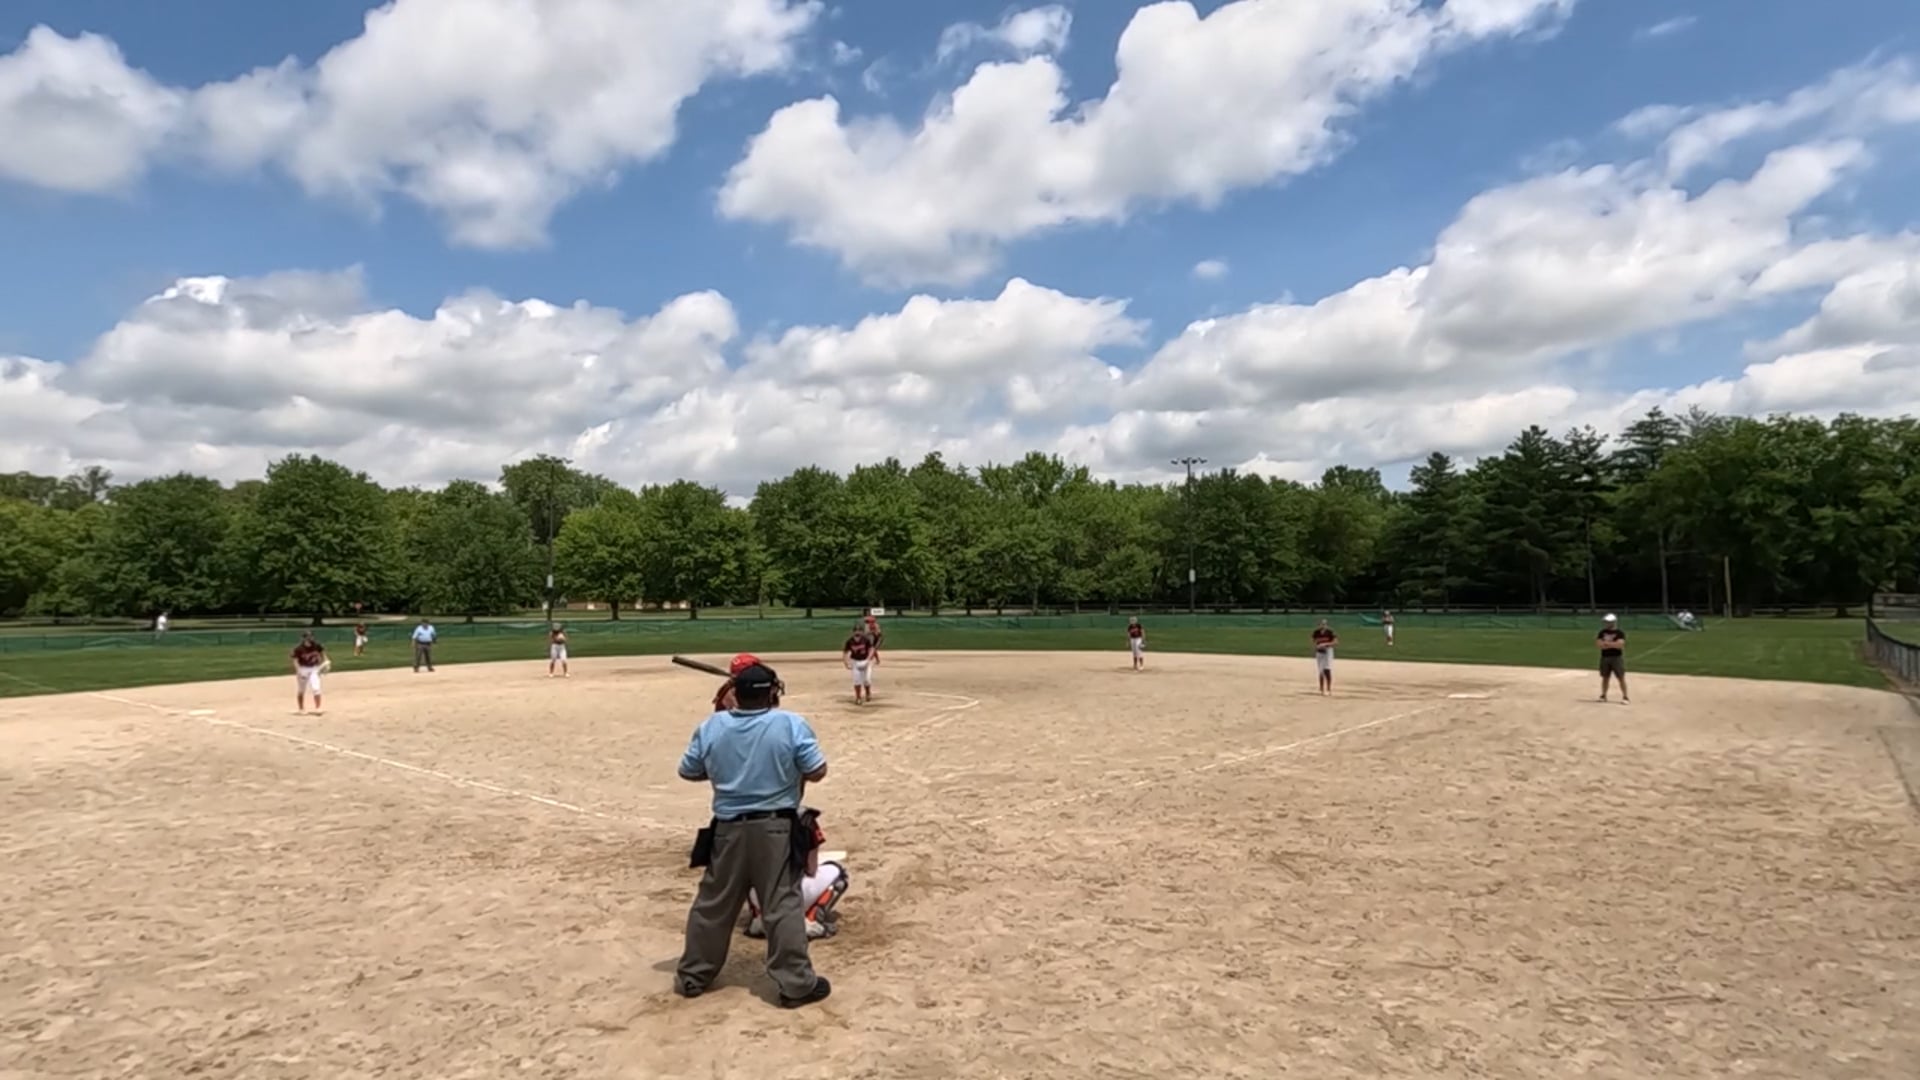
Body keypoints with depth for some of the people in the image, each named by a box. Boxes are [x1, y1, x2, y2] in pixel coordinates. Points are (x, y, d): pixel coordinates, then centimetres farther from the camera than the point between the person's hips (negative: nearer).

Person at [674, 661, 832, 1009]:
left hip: (727, 830, 3)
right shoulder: (792, 724, -12)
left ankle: (692, 976, 30)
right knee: (782, 905, 4)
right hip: (776, 829, -3)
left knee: (713, 904, 16)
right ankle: (796, 983, 9)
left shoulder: (710, 727, -3)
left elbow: (688, 772, 8)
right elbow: (817, 773, -11)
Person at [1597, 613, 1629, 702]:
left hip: (1617, 657, -4)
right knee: (1605, 677, 10)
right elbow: (1598, 643, -1)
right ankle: (1603, 695, 18)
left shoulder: (1620, 633, -6)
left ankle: (1625, 697, -1)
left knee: (1621, 678, -4)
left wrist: (1607, 643, -16)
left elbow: (1620, 644, -19)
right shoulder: (1602, 632, 8)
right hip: (1605, 657, 4)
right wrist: (1613, 644, -13)